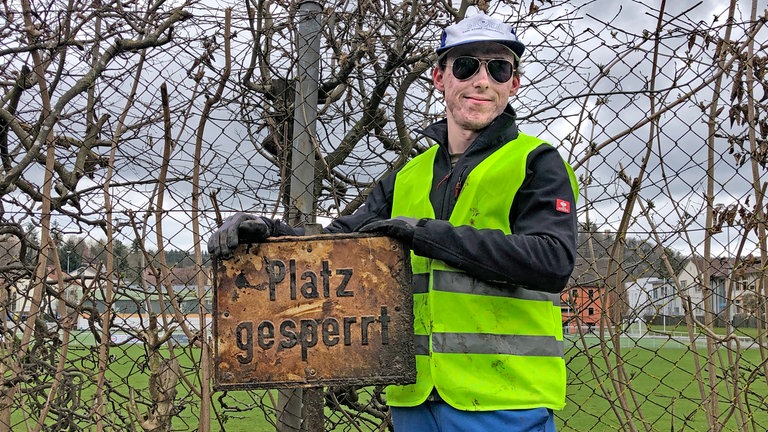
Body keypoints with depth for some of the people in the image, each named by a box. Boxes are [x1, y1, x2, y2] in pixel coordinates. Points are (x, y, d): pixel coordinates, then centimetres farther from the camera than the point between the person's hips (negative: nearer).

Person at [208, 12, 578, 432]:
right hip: (415, 397, 5)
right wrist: (267, 231, -7)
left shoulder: (536, 163, -1)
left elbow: (552, 260, -16)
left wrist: (426, 233, -16)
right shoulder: (407, 178, 15)